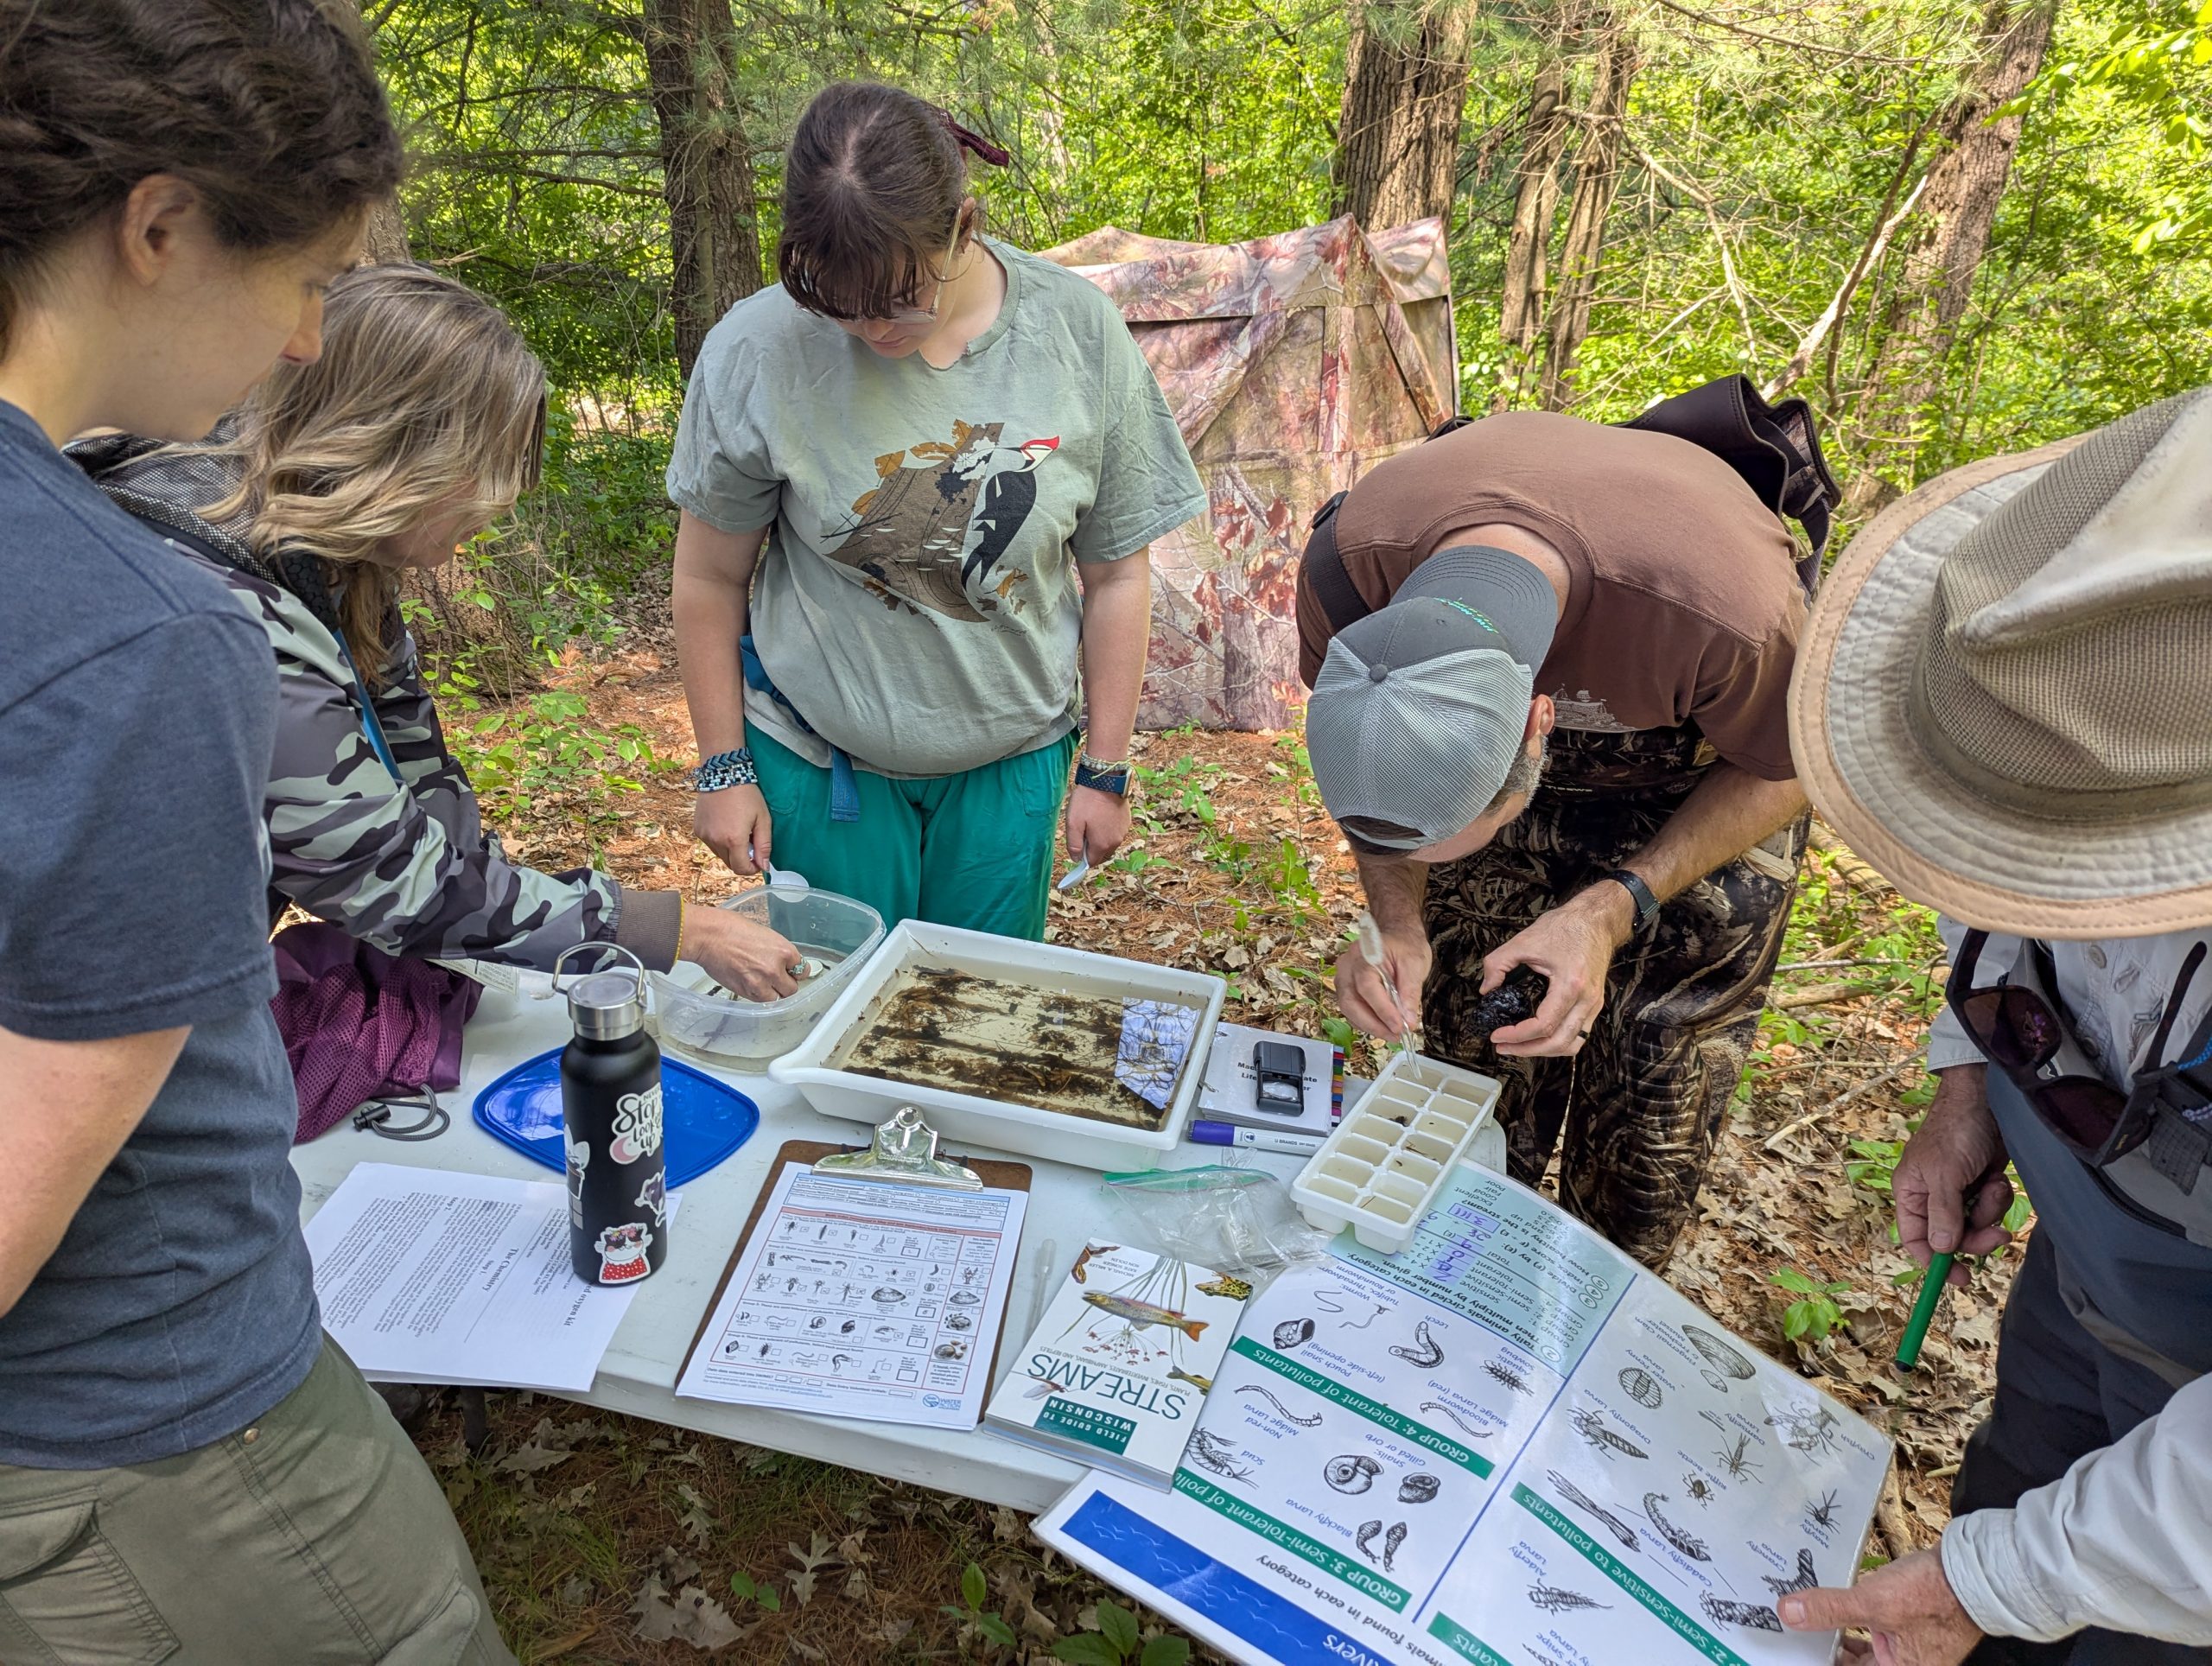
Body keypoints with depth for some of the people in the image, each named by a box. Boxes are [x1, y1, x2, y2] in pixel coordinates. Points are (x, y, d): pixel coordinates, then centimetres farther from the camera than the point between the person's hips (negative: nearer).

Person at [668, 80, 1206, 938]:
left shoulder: (1078, 333, -12)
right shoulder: (756, 351, -16)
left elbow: (1115, 574, -4)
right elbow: (712, 577, -4)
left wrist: (1105, 769, -1)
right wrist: (723, 768, 0)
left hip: (1011, 757, 1)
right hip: (818, 755, -1)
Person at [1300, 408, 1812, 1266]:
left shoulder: (1728, 609, -43)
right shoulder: (1350, 561, -33)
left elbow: (1781, 775, -18)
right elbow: (1378, 771, -11)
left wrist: (1614, 912, -30)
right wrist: (1396, 918, -27)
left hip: (1702, 787, -2)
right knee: (1469, 1059, 8)